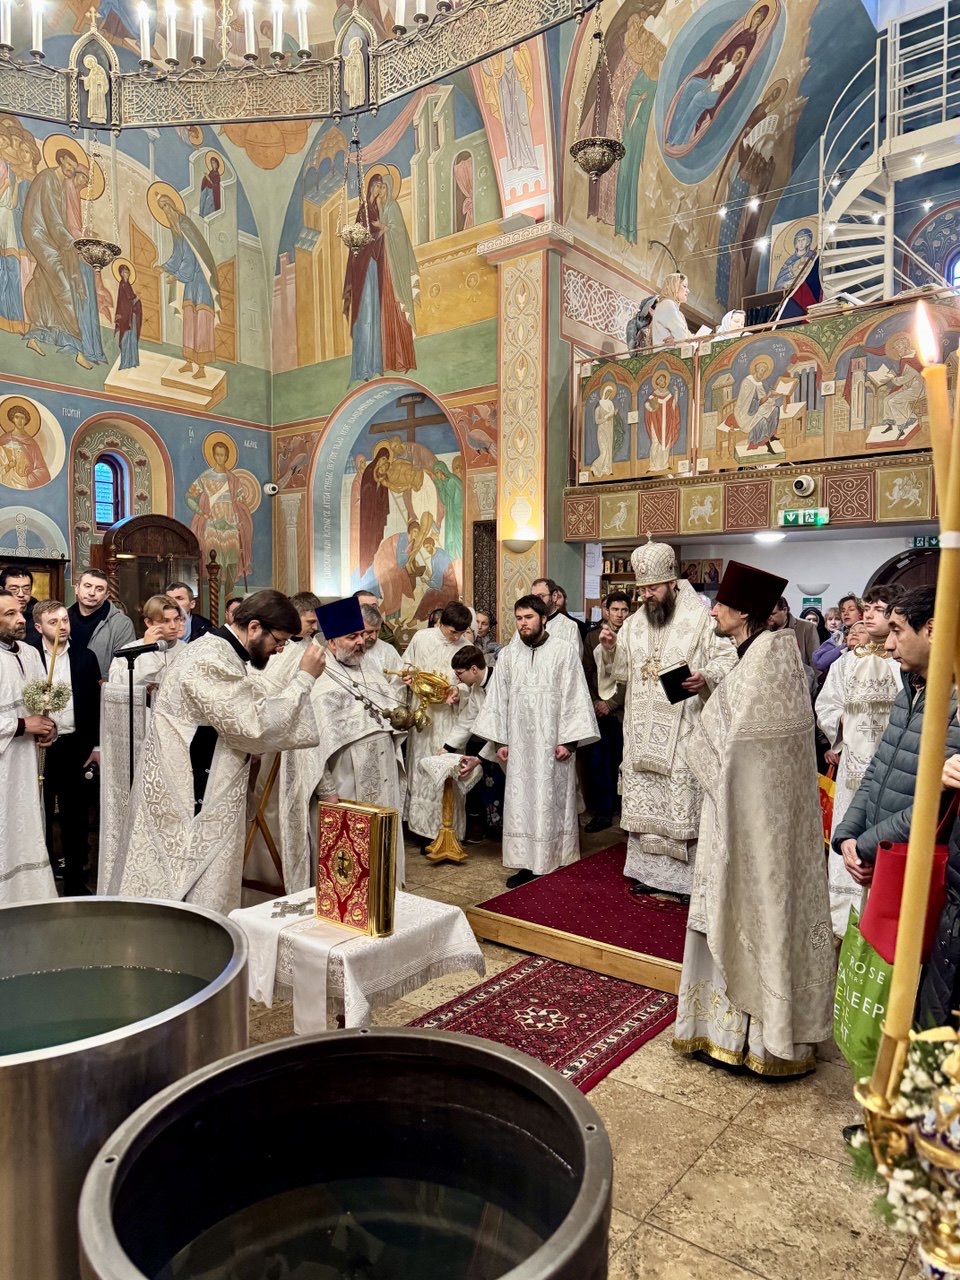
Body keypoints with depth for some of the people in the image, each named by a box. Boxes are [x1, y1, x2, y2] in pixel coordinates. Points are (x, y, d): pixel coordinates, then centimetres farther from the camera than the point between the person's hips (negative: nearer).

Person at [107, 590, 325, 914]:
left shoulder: (218, 651, 10)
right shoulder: (212, 662, -22)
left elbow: (243, 720, 14)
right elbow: (256, 725, -27)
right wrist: (304, 678, -21)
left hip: (200, 793, 10)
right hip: (187, 799, -10)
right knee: (192, 904, 0)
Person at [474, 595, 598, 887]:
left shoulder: (565, 651, -4)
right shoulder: (507, 655, 7)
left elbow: (575, 697, -6)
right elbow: (498, 699, 9)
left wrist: (569, 740, -11)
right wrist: (500, 739, 5)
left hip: (554, 743, -3)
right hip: (519, 744, 3)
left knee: (553, 802, 4)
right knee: (520, 802, 5)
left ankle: (557, 864, 14)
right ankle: (527, 864, 14)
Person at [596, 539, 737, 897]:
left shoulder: (700, 617, -6)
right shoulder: (634, 623, 11)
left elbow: (728, 659, -9)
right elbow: (621, 670, 15)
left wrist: (706, 677, -28)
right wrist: (609, 648, -5)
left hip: (683, 731, -5)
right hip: (642, 731, 6)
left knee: (683, 803, -1)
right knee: (642, 801, 11)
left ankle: (688, 877, 11)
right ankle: (648, 870, 24)